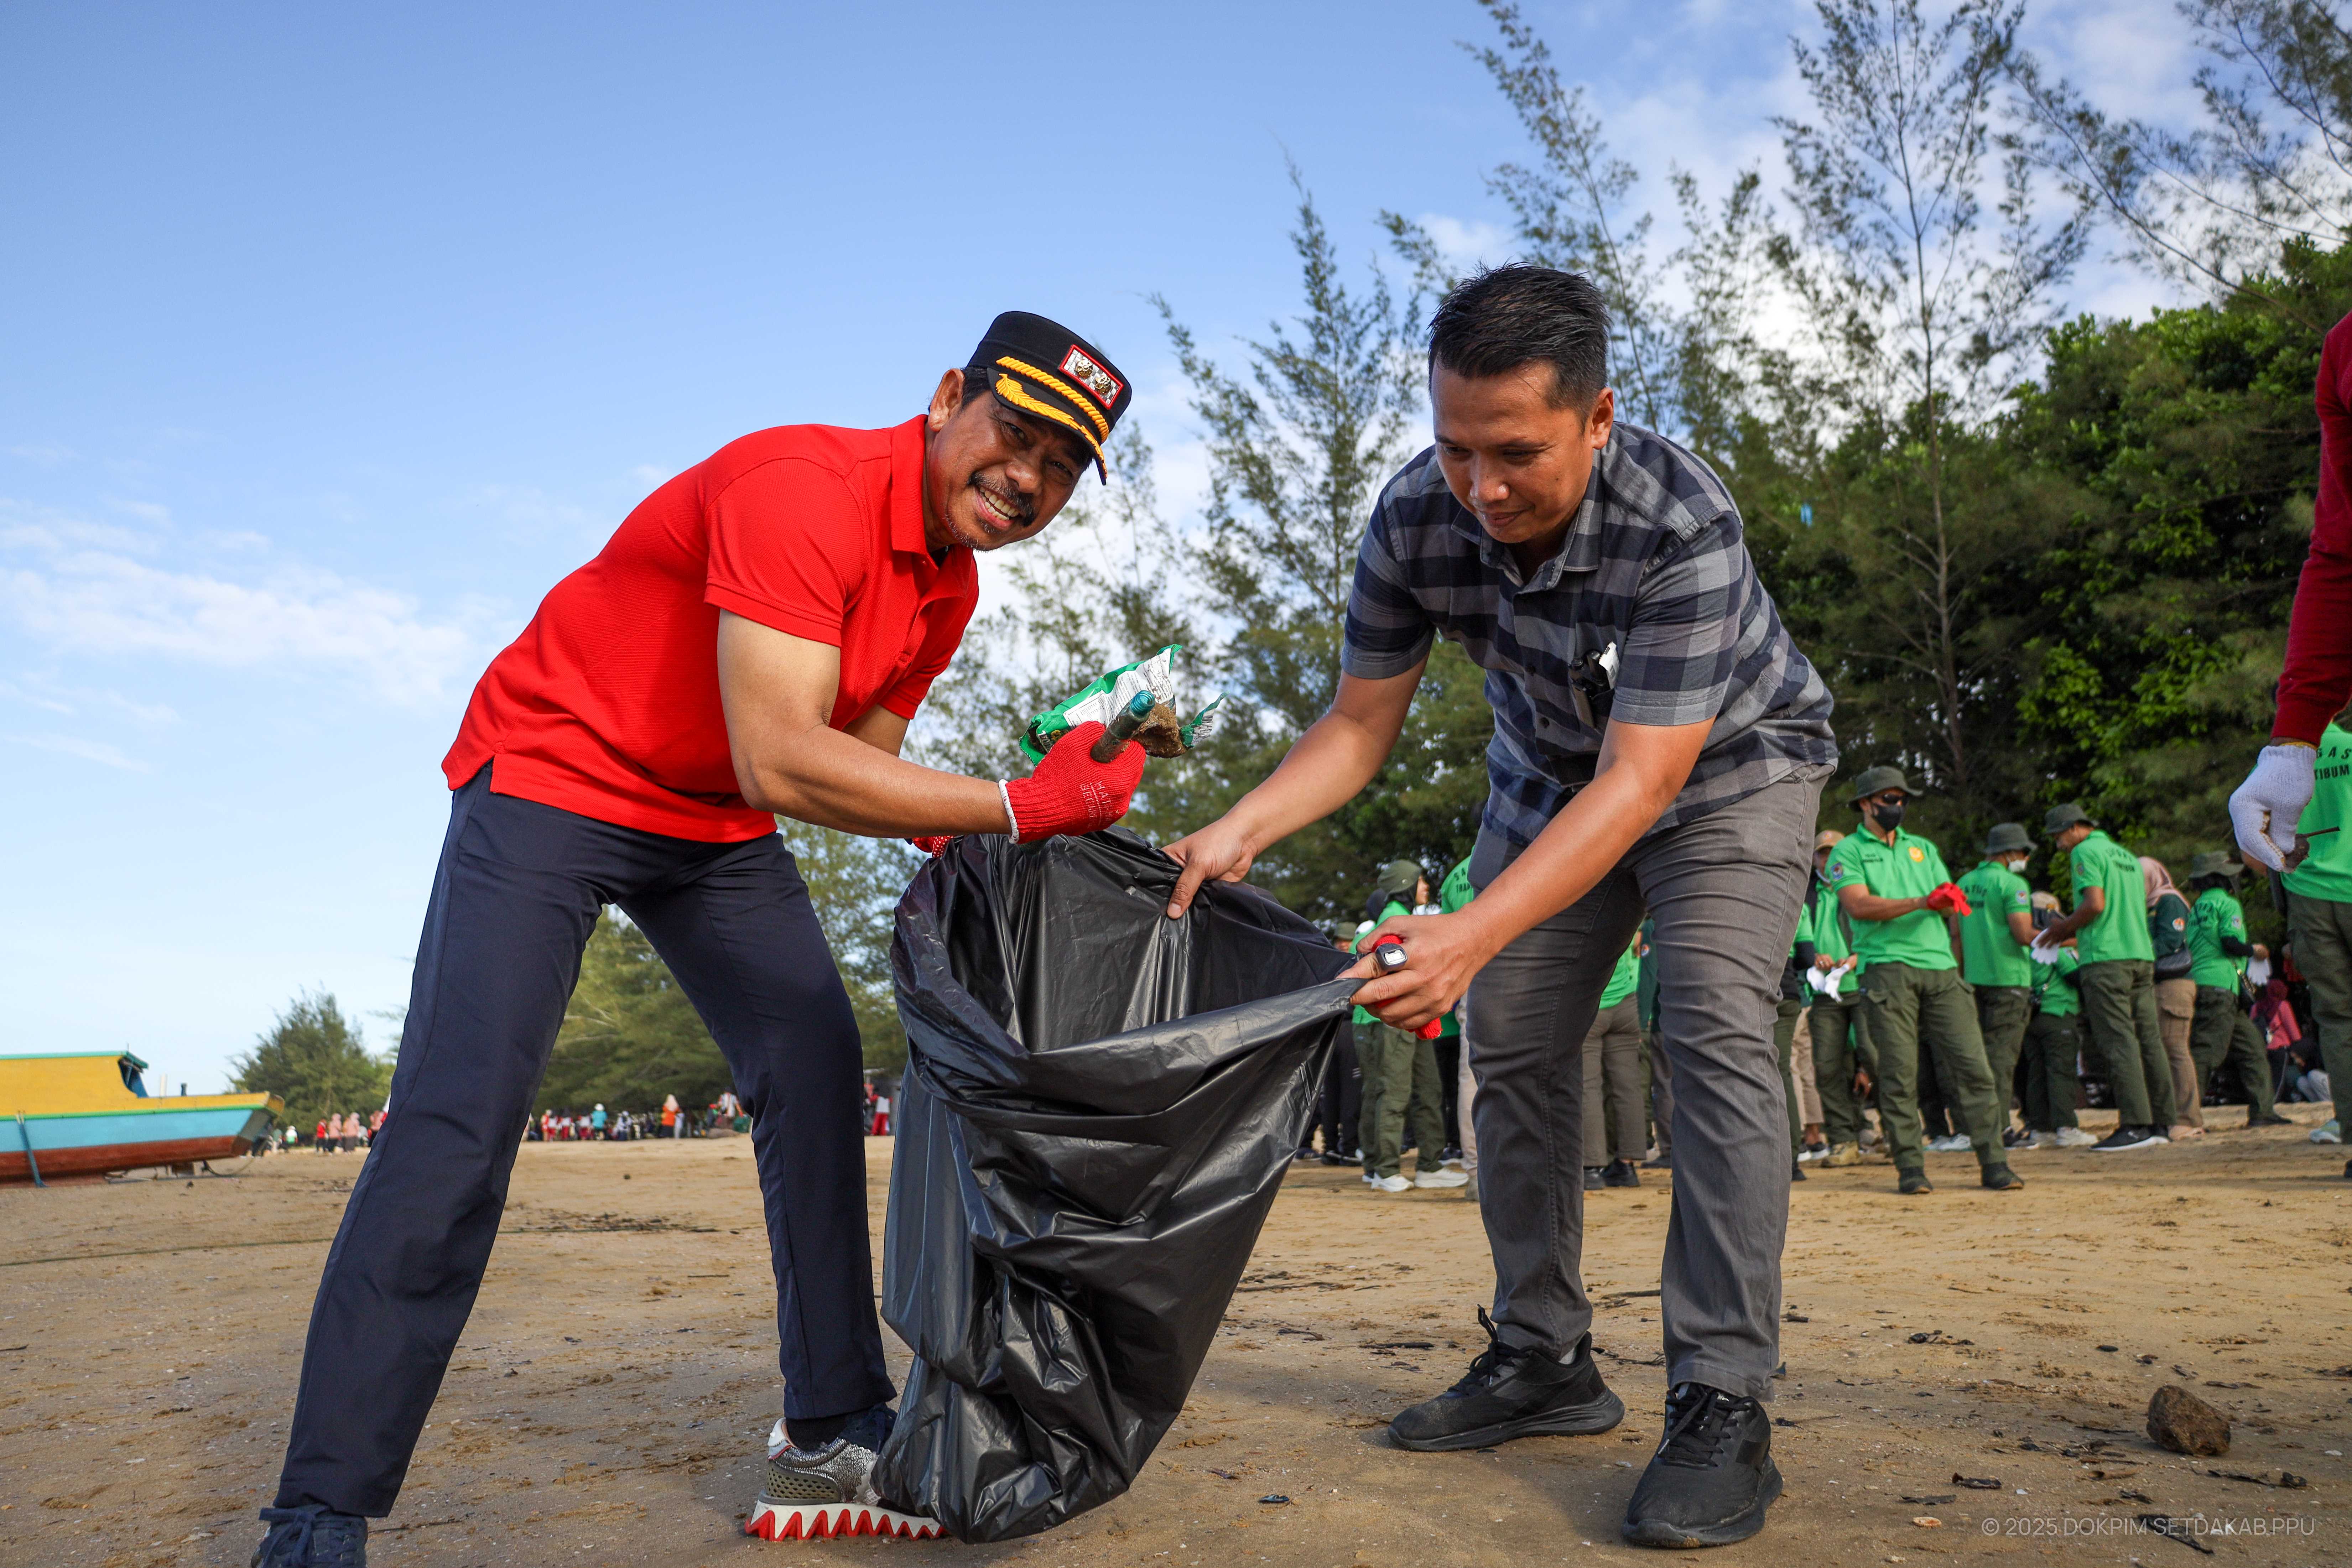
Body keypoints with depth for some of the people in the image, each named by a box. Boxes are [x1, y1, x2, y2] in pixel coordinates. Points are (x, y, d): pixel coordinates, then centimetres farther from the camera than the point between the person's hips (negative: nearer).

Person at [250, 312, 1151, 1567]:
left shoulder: (949, 587, 0)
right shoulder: (806, 489, -29)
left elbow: (859, 759, 6)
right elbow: (780, 764, -37)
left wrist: (973, 845, -13)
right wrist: (1019, 805, -34)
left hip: (716, 830, 8)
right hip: (552, 777, -8)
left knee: (816, 1073, 1)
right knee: (459, 1119, -15)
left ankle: (834, 1431, 11)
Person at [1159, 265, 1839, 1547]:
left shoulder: (1685, 527, -37)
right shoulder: (1413, 521, -23)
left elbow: (1641, 781, -39)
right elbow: (1360, 724, -14)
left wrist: (1472, 933, -49)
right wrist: (1240, 830, -32)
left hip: (1726, 765, -4)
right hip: (1550, 776, 5)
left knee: (1714, 1031, -22)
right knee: (1513, 1049, 1)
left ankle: (1723, 1407, -15)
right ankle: (1545, 1360, 14)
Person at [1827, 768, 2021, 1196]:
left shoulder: (1923, 848, 23)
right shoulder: (1849, 851, 7)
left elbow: (1951, 906, 14)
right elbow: (1859, 905, -9)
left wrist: (1949, 899, -10)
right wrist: (1921, 903, -17)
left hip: (1941, 968, 4)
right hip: (1888, 966, -4)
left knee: (1972, 1064, -1)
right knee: (1899, 1072, -5)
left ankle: (1994, 1163, 3)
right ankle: (1910, 1168, 1)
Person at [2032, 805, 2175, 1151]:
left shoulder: (2086, 852, -4)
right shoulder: (2128, 856, 22)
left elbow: (2095, 904, -16)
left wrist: (2060, 930, -2)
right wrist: (2070, 932, 22)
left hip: (2106, 958, -9)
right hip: (2142, 955, 9)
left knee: (2118, 1042, -9)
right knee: (2149, 1040, 8)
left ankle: (2135, 1125, -13)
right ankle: (2161, 1123, 11)